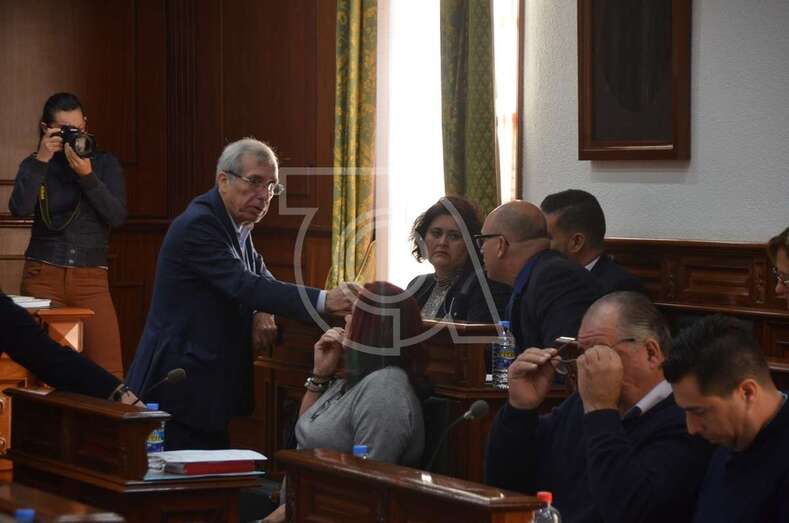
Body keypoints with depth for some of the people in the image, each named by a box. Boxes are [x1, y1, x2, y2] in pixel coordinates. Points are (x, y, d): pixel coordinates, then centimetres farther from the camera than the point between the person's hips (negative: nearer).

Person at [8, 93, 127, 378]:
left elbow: (118, 216, -5)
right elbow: (19, 209, -10)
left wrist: (87, 175, -14)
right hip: (43, 276, 0)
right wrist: (41, 160, -13)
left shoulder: (105, 164, 8)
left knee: (108, 371, -13)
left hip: (91, 278, 0)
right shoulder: (35, 165, 8)